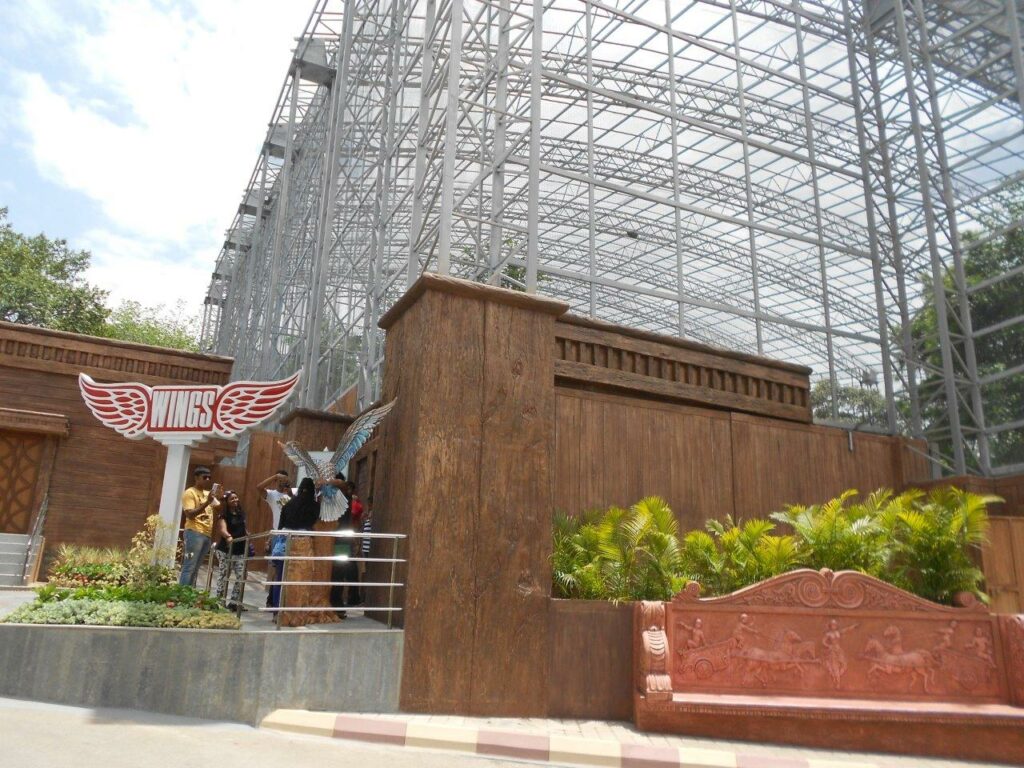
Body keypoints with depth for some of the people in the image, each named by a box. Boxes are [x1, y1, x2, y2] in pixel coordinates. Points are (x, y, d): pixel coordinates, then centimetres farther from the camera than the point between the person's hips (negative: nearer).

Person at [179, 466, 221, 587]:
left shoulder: (208, 493, 19)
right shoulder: (189, 493, -3)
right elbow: (189, 514, -14)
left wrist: (218, 497, 2)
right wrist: (207, 503, -23)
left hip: (207, 534, 8)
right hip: (194, 533, -7)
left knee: (195, 568, 9)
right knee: (189, 567, -10)